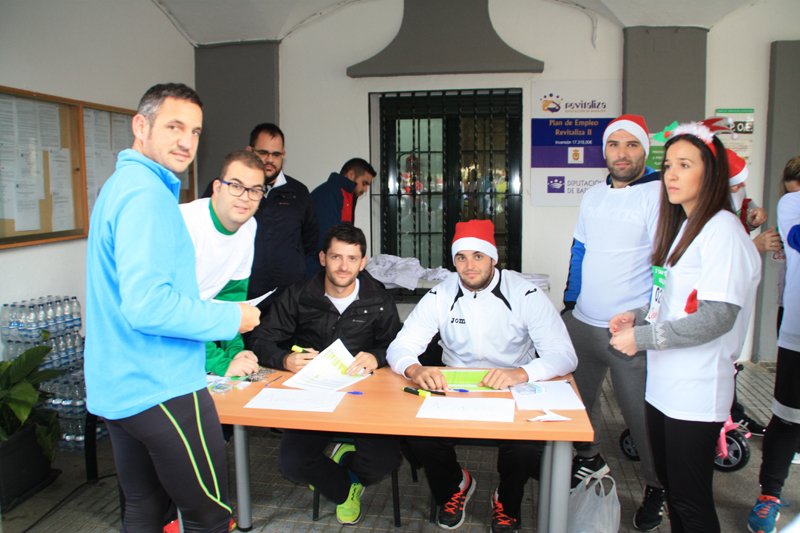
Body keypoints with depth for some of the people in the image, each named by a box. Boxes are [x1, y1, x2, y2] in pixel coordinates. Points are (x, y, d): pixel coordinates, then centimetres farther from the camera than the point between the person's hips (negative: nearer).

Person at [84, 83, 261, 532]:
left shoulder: (121, 184, 13)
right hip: (162, 390, -10)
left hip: (117, 389, 10)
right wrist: (231, 318, -15)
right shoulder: (147, 193, -18)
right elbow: (147, 305, -27)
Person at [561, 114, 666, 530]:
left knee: (641, 414, 4)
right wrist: (569, 303, 16)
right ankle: (589, 459, 44)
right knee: (578, 399, 19)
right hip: (581, 323, 6)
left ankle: (657, 486, 29)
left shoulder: (659, 195, -10)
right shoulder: (593, 196, 10)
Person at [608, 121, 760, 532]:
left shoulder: (722, 230, -16)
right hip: (662, 384, 9)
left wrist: (641, 338, -18)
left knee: (690, 498, 5)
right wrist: (638, 316, 2)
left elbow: (717, 317, -23)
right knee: (669, 483, 21)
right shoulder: (680, 225, 12)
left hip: (696, 394, -9)